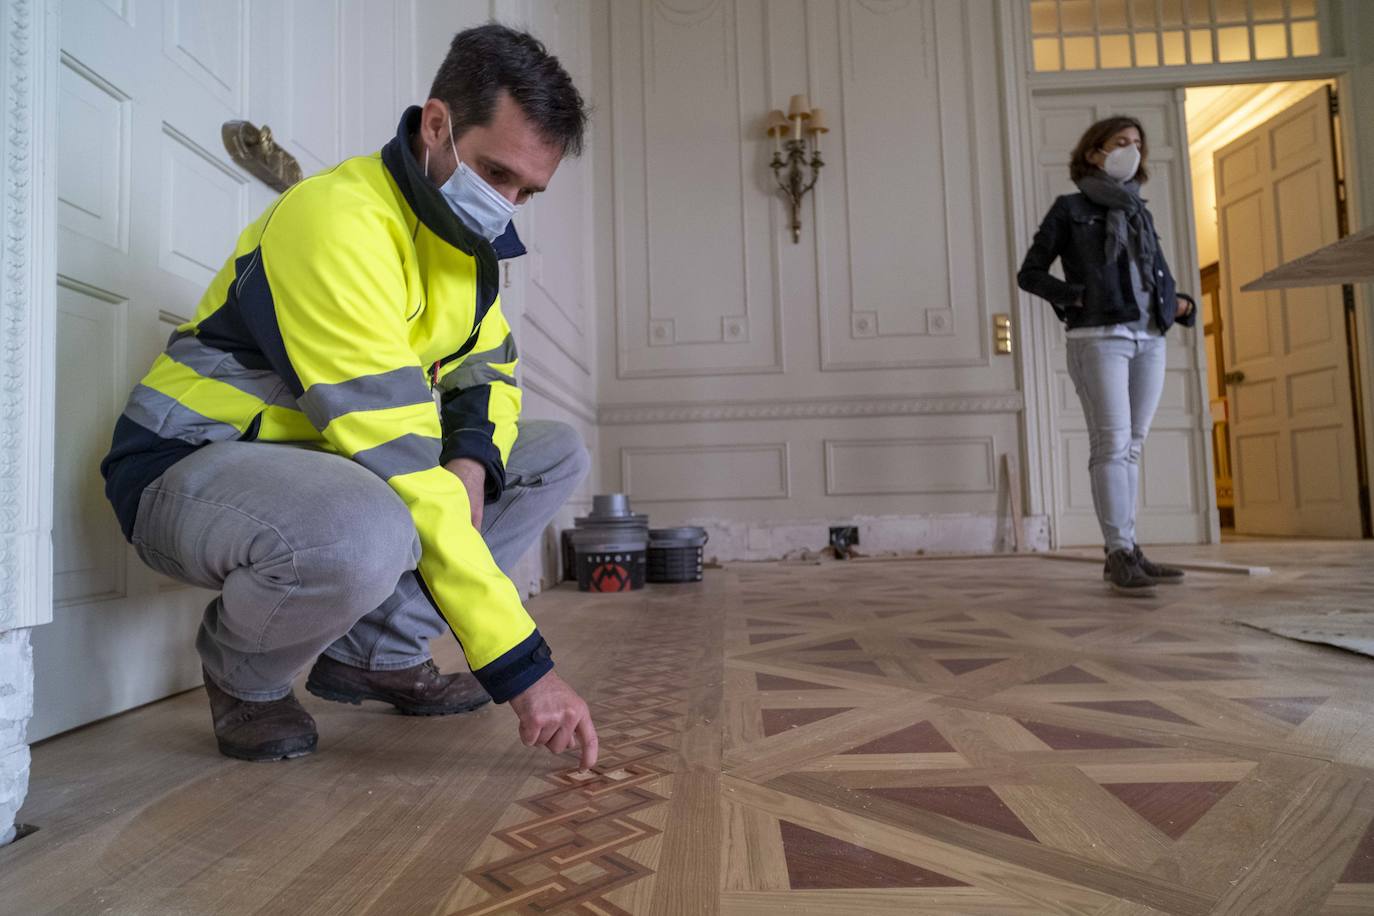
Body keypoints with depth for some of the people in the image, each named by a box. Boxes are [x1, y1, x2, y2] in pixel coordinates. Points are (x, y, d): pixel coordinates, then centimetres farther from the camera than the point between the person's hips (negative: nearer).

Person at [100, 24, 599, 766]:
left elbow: (489, 368, 10)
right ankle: (244, 672, -5)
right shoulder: (339, 222, -26)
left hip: (323, 458, 8)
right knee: (366, 532, -42)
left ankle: (379, 654, 3)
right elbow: (400, 468, -33)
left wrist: (472, 459, -16)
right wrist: (519, 667, -32)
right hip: (190, 467, -8)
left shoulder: (461, 230, 2)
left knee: (557, 455, 2)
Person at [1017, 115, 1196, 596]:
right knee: (1112, 442, -13)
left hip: (1149, 339, 6)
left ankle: (1126, 551, 9)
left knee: (1131, 445, 5)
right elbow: (1029, 273, 2)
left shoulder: (1141, 213, 22)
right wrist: (1076, 297, -11)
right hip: (1098, 337, -6)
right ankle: (1121, 553, -12)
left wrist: (1181, 304, 6)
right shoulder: (1070, 209, 6)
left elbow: (1157, 276, 26)